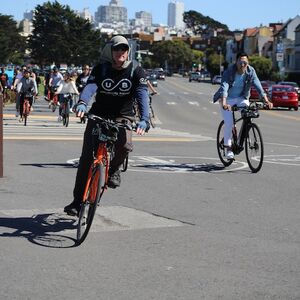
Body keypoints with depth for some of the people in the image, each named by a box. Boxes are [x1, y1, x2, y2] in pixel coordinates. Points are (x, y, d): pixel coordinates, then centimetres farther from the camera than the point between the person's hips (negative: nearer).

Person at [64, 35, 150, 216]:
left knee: (125, 144, -32)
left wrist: (145, 119, -39)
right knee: (87, 157, -8)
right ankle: (78, 201, 2)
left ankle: (114, 169, 3)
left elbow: (142, 95, -22)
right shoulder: (101, 69, -5)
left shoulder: (136, 72, -8)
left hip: (122, 116, -1)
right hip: (99, 114, 1)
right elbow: (90, 87, -22)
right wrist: (82, 103, -45)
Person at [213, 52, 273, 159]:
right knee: (229, 123, -16)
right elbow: (224, 87, -36)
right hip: (228, 99, -3)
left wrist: (266, 100, -34)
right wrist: (224, 103, -52)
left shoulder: (251, 71, -13)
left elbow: (258, 85, -20)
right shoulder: (229, 71, -24)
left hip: (241, 98, 3)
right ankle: (228, 147, 2)